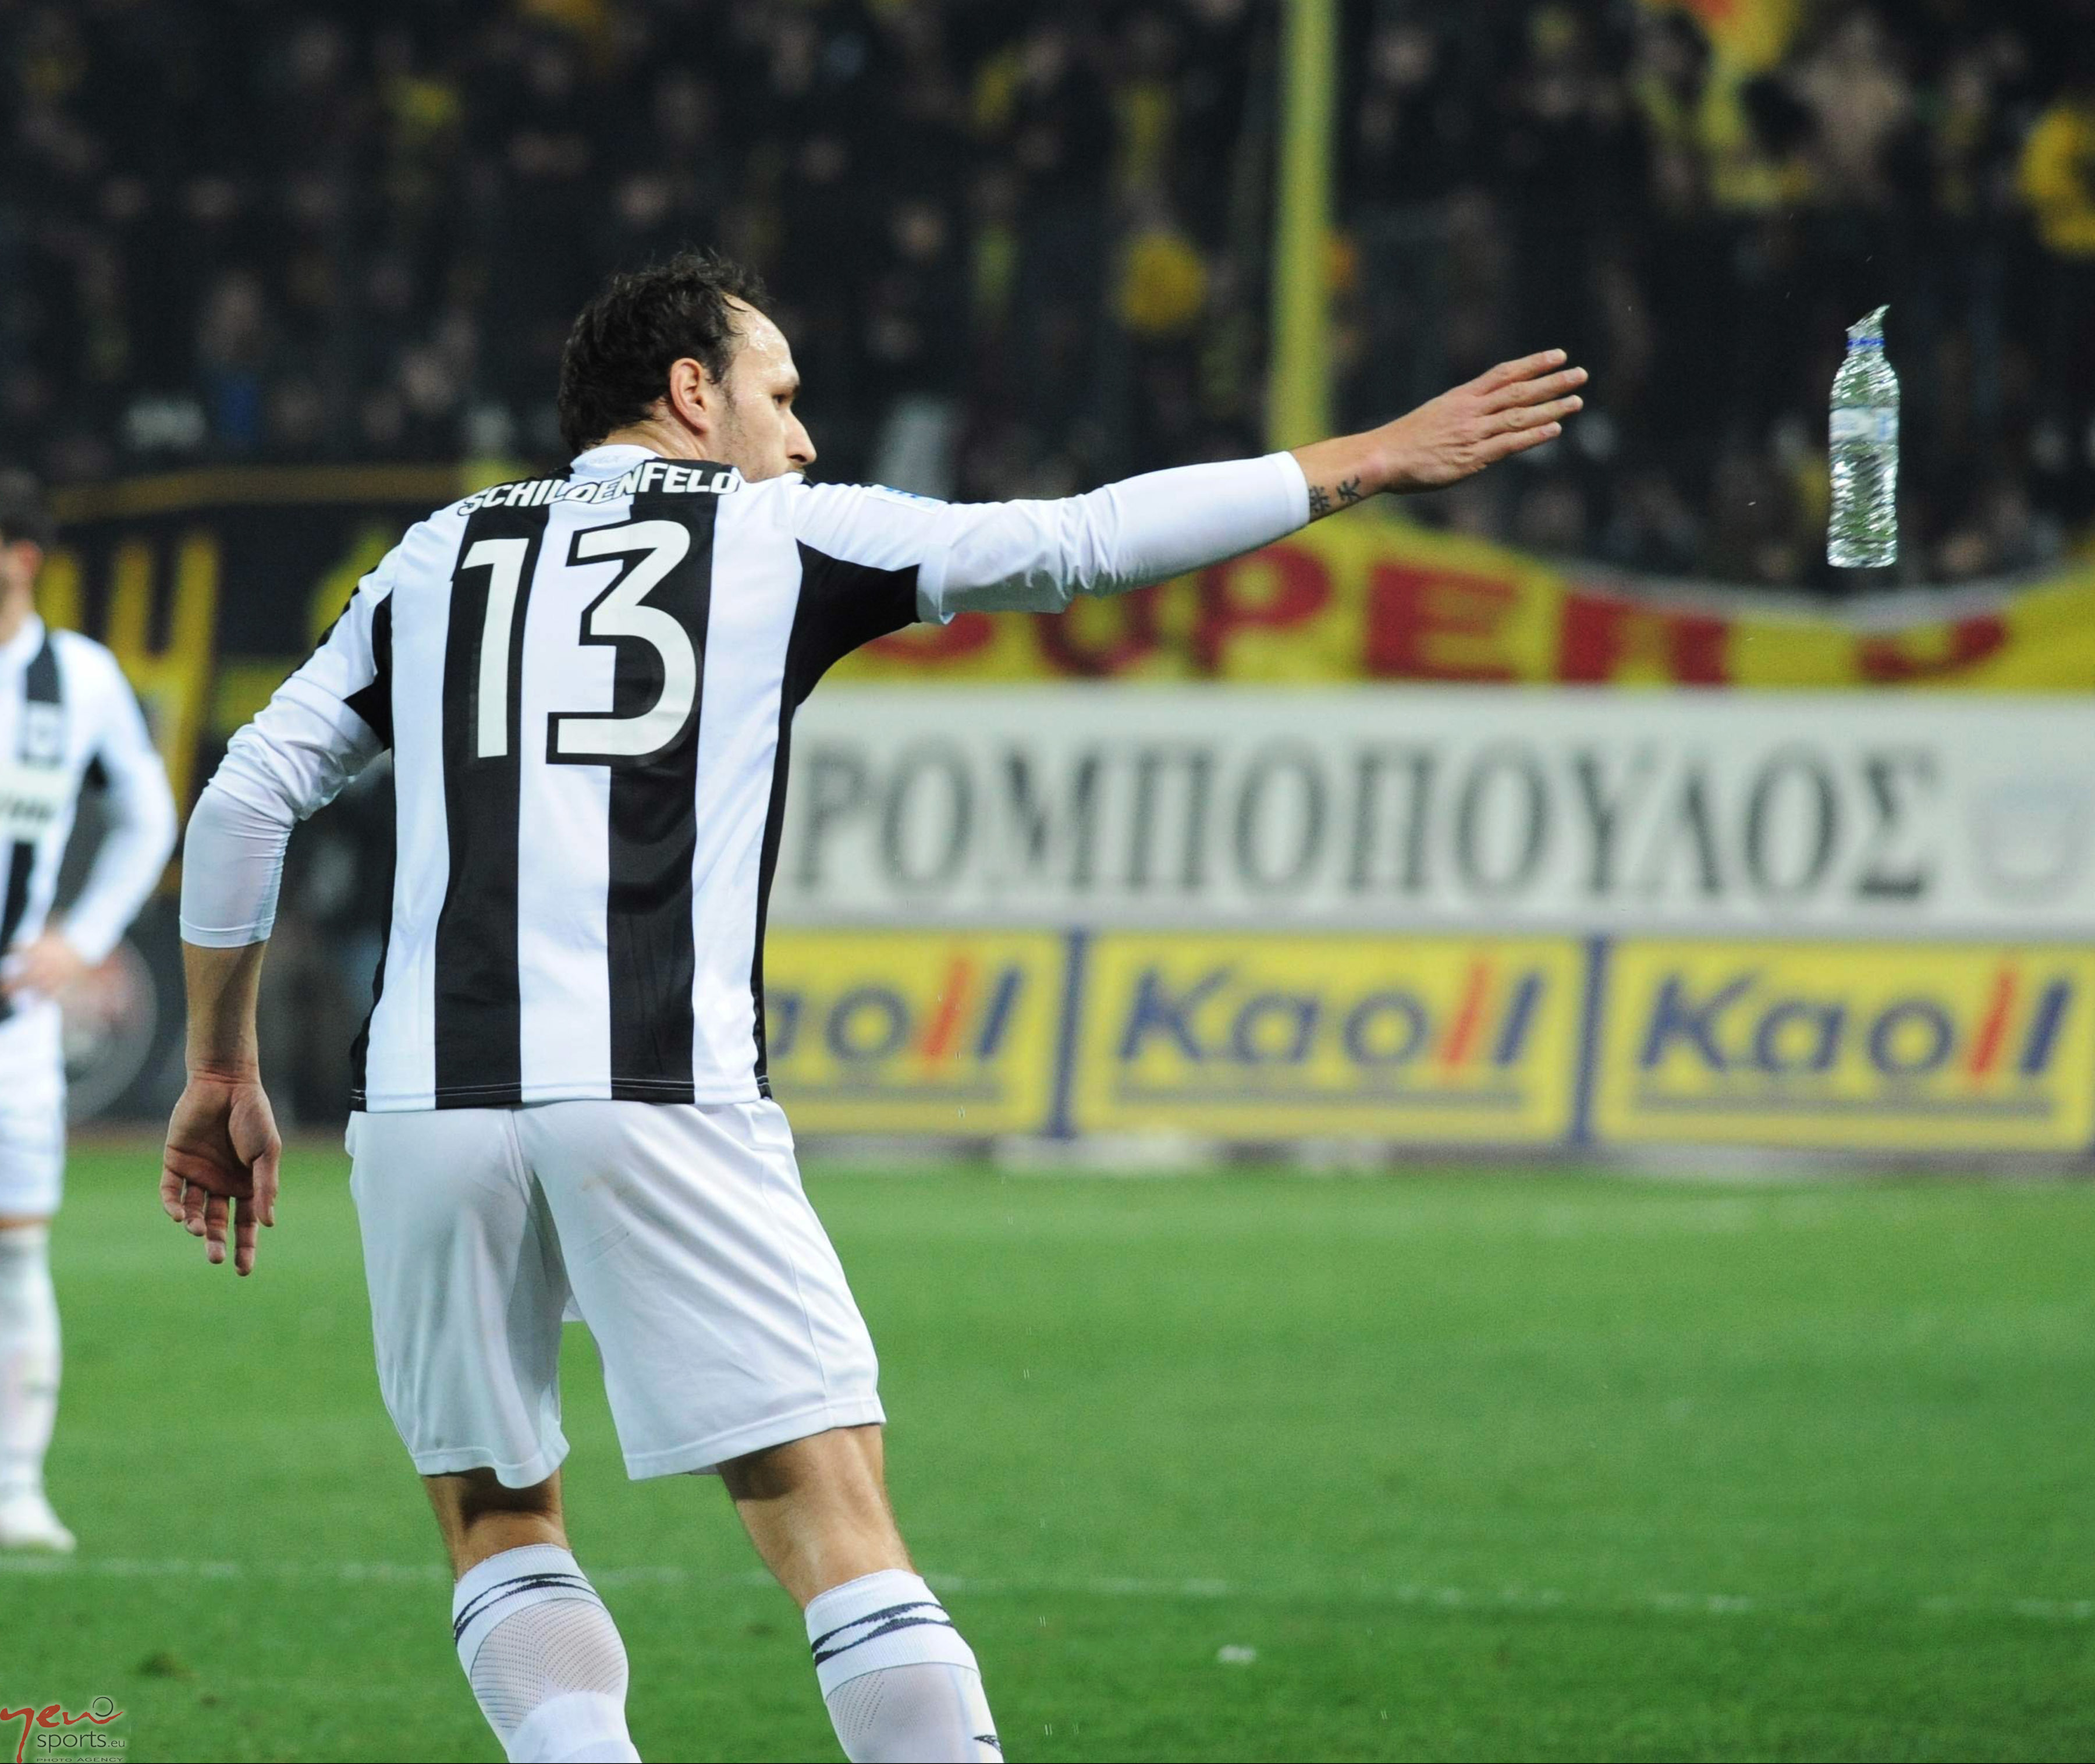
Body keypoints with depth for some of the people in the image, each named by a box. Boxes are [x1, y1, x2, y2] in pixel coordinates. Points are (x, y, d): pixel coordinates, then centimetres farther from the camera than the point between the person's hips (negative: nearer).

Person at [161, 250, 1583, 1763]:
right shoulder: (783, 533, 12)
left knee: (499, 1527, 16)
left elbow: (248, 798, 16)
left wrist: (223, 1068, 24)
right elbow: (1083, 542, 11)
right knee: (839, 1537, -2)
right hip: (663, 1098, -3)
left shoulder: (436, 557, 21)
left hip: (428, 1101, 3)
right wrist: (1369, 464, 19)